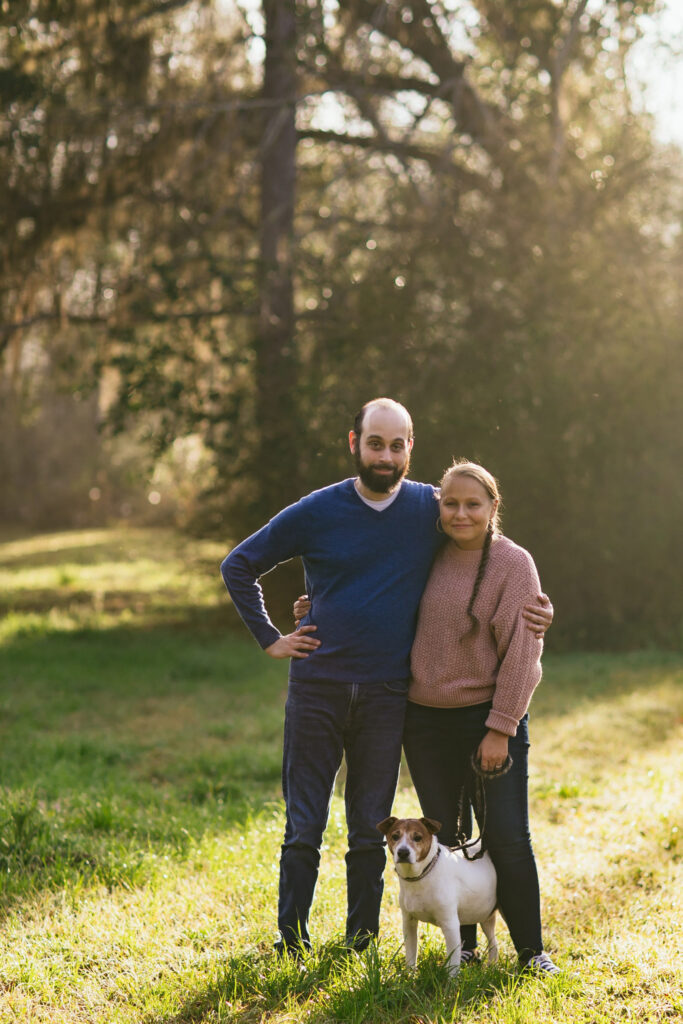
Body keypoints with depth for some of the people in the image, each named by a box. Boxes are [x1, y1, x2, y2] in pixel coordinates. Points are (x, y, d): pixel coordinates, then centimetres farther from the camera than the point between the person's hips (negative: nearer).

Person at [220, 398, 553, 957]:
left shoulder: (433, 509, 2)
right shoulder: (315, 512, -1)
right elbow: (239, 565, 9)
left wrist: (534, 604, 0)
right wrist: (270, 638, 3)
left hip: (387, 695, 1)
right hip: (317, 687, -1)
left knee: (370, 828, 7)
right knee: (304, 823, 3)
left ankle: (362, 942, 18)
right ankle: (291, 941, 13)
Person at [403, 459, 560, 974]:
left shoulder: (513, 563, -8)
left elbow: (521, 652, -10)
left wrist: (500, 729, -13)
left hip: (489, 718, -4)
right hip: (425, 719, 4)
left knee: (508, 838, -4)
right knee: (443, 839, 9)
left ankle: (531, 948, 11)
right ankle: (463, 945, 21)